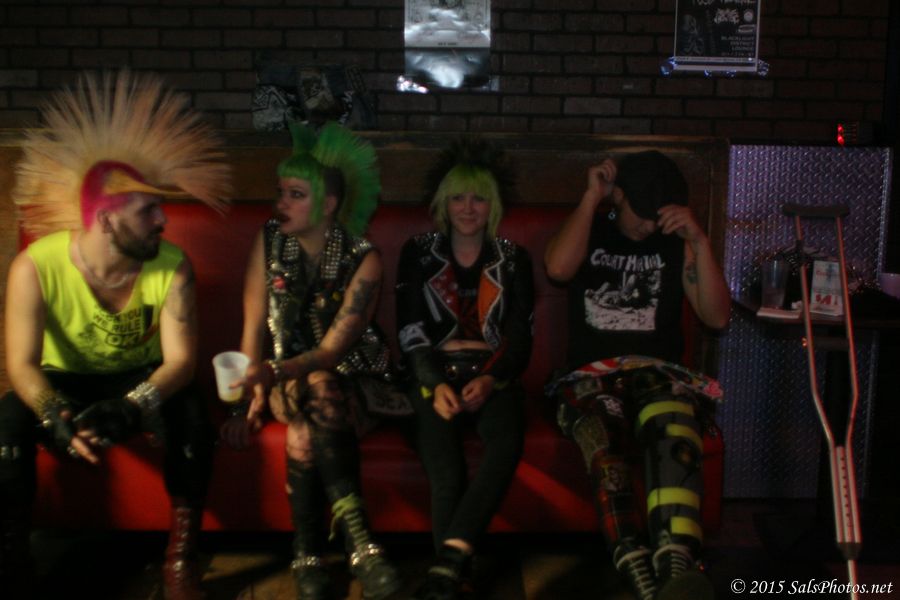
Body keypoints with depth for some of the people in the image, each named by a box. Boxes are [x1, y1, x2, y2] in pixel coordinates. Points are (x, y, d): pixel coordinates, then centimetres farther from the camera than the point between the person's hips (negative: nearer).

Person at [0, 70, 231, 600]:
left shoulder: (172, 266, -21)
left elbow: (180, 359, -23)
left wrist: (126, 409, -41)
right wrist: (58, 419, -43)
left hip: (141, 380, 0)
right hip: (65, 382, 0)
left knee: (192, 415, -29)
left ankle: (182, 557, -11)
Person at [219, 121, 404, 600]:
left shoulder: (363, 260, -11)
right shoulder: (269, 241, -2)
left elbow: (334, 348, -19)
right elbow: (254, 327, -5)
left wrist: (276, 372, -36)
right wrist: (254, 395, -20)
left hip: (352, 375, -1)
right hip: (286, 375, 2)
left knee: (311, 419, -34)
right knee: (315, 395, -33)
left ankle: (308, 556, -29)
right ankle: (358, 540, -38)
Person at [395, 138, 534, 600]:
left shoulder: (513, 259, 11)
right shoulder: (418, 253, 9)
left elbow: (520, 340, 6)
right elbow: (410, 332, 2)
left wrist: (490, 381, -15)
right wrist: (436, 385, -16)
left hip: (493, 376, 1)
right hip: (435, 374, 0)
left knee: (506, 444, -34)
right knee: (443, 464, -32)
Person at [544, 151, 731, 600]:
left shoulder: (676, 244, 16)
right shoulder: (588, 231, 14)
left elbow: (717, 317, 5)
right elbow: (559, 268, -11)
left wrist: (700, 242, -5)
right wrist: (591, 196, -2)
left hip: (658, 373, 1)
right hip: (592, 376, 0)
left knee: (673, 432, -39)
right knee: (604, 450, -38)